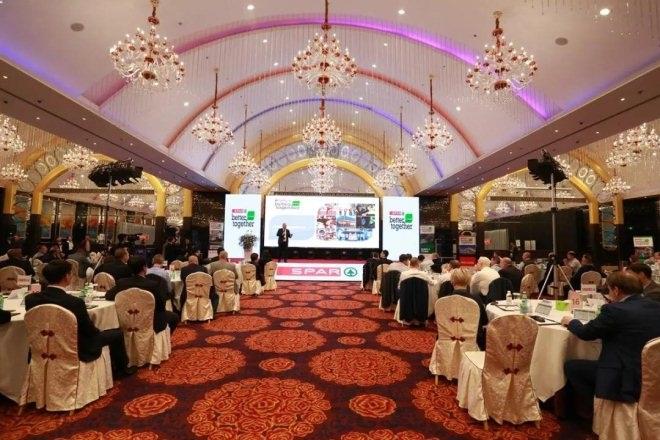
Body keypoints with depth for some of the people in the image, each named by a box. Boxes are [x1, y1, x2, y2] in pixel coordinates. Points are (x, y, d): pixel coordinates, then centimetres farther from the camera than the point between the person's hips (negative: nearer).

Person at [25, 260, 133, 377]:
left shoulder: (30, 299, -15)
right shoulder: (75, 302, -30)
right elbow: (91, 331, -15)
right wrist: (98, 331, 5)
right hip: (77, 351, -6)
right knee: (117, 333, 14)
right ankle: (121, 369, 33)